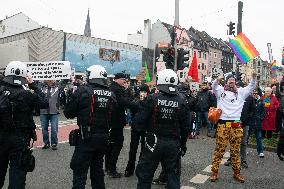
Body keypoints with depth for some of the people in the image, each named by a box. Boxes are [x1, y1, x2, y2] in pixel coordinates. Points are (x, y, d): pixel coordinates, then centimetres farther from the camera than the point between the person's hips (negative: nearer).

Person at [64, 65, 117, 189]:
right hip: (103, 138, 5)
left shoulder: (83, 91, -13)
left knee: (80, 172, 3)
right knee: (98, 169, 22)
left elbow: (68, 113, -7)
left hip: (86, 138, -5)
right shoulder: (110, 94, 1)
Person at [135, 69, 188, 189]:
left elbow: (140, 119, -12)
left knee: (145, 174, 9)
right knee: (172, 172, 17)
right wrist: (183, 144, 15)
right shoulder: (181, 101, -2)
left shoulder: (153, 99, -13)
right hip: (173, 143, 3)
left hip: (154, 142, -3)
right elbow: (184, 126, 3)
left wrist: (140, 127, 11)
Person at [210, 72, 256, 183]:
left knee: (235, 150, 12)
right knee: (219, 149, 2)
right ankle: (214, 172, 11)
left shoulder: (240, 92, 14)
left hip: (236, 124, 3)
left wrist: (254, 78, -7)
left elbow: (251, 87, 11)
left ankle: (237, 173, 23)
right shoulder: (221, 90, 7)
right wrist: (217, 80, -28)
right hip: (223, 123, -2)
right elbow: (213, 87, -7)